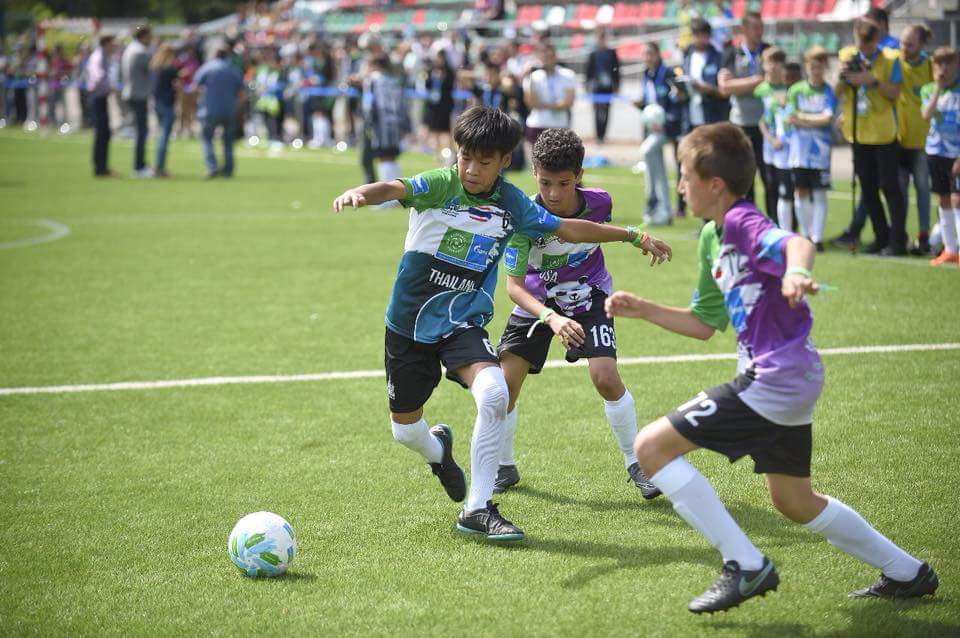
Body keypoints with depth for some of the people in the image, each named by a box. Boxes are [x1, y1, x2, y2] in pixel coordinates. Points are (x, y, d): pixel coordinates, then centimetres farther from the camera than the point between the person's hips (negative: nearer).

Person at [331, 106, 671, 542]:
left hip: (464, 324, 1)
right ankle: (437, 449, 51)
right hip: (409, 324, -1)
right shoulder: (439, 185, -14)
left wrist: (634, 236, 13)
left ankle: (477, 509, -16)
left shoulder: (512, 204, -3)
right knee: (405, 430, 10)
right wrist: (360, 193, -58)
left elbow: (569, 229, 11)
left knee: (494, 393, -28)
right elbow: (396, 188, -35)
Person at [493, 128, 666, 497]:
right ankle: (504, 467, 16)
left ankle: (634, 463, 2)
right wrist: (551, 318, -44)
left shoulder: (599, 202, -22)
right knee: (505, 381, -8)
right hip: (537, 300, 0)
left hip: (588, 296, 0)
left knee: (606, 377, -18)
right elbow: (514, 286, -30)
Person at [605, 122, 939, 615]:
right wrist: (643, 310, 17)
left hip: (774, 378, -11)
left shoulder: (742, 221, -14)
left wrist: (796, 271, -58)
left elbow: (797, 243, -37)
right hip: (793, 381, 11)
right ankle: (907, 574, 36)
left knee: (652, 446, -13)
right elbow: (704, 324, 24)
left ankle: (745, 565, -11)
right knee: (794, 503, 25)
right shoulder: (713, 237, 15)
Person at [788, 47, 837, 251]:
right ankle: (806, 235, 18)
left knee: (819, 194, -2)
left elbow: (827, 118, -11)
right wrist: (816, 120, -7)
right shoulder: (796, 90, 6)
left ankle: (817, 238, -1)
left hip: (820, 151, -2)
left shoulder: (829, 92, 0)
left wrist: (802, 117, -8)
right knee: (801, 193, 6)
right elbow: (790, 119, -1)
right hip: (799, 151, 2)